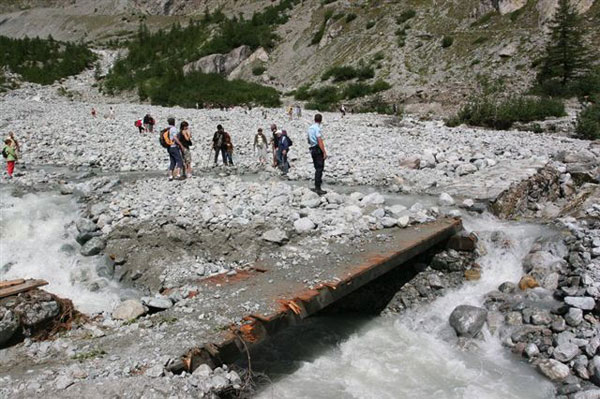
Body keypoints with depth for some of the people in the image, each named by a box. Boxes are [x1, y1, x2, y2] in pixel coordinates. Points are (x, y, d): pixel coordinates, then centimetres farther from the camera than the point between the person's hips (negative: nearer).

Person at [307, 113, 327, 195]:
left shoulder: (310, 128, 13)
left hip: (312, 149, 9)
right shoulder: (317, 128, -15)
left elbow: (309, 140, 21)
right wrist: (324, 152, -20)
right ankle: (318, 188, -8)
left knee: (317, 168, 15)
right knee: (319, 169, -7)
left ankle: (316, 187, 19)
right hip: (318, 150, -9)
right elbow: (320, 141, -21)